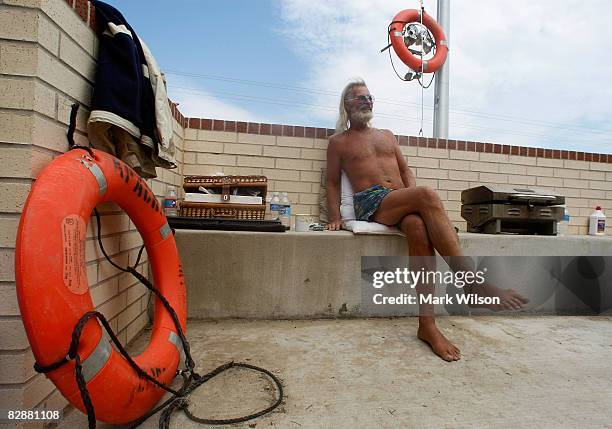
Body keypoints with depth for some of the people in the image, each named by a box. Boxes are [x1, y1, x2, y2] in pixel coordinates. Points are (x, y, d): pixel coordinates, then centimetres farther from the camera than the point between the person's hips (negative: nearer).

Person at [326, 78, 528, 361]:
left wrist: (414, 198, 2)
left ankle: (427, 324, -34)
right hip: (371, 201, -3)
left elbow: (405, 170, 24)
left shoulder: (387, 135, 30)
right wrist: (335, 217, -3)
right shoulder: (338, 141, 18)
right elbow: (332, 182, 12)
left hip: (401, 201, 4)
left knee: (418, 227, -34)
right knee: (428, 195, -33)